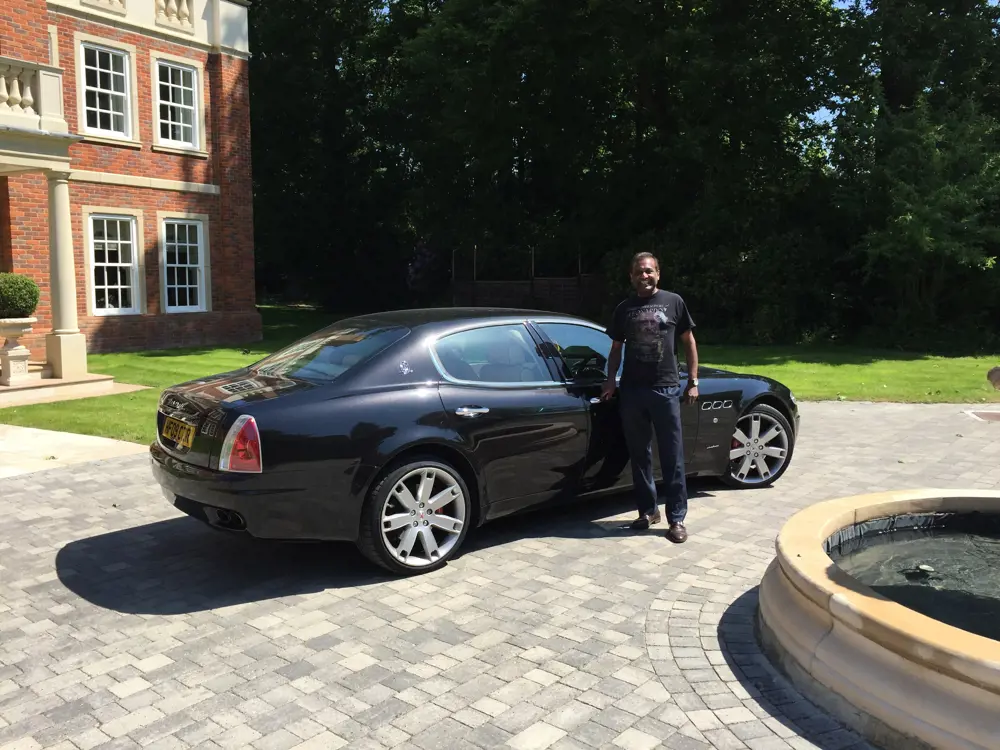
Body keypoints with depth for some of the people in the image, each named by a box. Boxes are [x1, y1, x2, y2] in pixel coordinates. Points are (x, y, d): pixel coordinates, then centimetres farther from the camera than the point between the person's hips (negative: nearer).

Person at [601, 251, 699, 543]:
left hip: (665, 389, -3)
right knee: (639, 455, 9)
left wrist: (693, 381, 2)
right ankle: (648, 510, 22)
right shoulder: (624, 309, 11)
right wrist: (611, 380, 2)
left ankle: (676, 518, 6)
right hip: (631, 391, 3)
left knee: (672, 457, 0)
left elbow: (689, 342, 8)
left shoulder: (673, 302, 4)